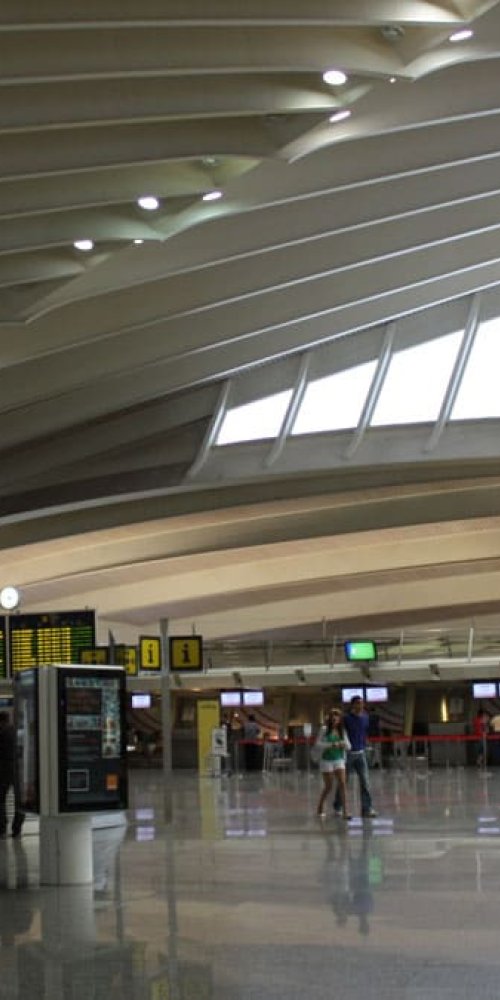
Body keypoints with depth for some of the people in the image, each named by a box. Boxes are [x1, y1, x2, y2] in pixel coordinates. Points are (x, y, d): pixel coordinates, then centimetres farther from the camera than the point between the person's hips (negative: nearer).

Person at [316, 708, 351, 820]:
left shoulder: (342, 731, 4)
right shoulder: (325, 730, -7)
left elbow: (348, 746, 5)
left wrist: (344, 744, -18)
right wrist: (332, 745, -26)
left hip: (339, 759, 3)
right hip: (327, 760, -3)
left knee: (342, 784, -11)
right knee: (328, 786, 4)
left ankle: (345, 812, -12)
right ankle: (320, 809, 26)